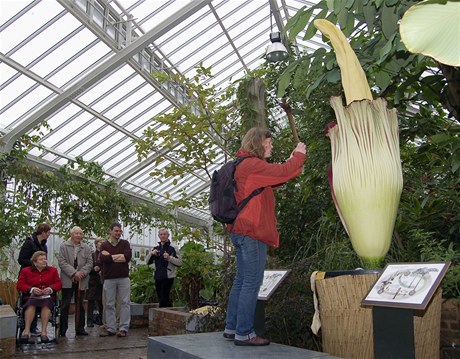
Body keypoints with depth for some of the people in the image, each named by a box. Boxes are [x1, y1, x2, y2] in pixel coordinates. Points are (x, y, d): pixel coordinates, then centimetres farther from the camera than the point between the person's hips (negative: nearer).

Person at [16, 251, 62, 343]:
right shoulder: (25, 271, 14)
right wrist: (32, 289, -13)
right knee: (31, 305, -36)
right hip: (31, 297, 0)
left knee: (46, 304, -35)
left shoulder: (52, 270, 17)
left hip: (47, 297, 0)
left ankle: (44, 332, -35)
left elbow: (58, 284, 11)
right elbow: (19, 285, 3)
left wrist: (51, 289, -11)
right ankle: (27, 331, -35)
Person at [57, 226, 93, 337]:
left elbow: (89, 262, 6)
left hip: (81, 281, 3)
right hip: (68, 280, -2)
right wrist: (73, 273, -15)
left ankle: (80, 328, 13)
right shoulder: (64, 246, 3)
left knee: (80, 305, 7)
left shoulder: (86, 247, 11)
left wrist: (82, 272, -11)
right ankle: (63, 329, 9)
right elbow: (61, 261, -6)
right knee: (65, 305, 1)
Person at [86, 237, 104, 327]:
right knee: (91, 300, -1)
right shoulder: (92, 255, 3)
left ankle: (101, 319, 16)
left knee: (101, 301, 6)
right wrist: (94, 269, -14)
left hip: (103, 281, 1)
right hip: (94, 281, -1)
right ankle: (89, 320, 3)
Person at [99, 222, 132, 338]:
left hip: (124, 278, 0)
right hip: (109, 278, 0)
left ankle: (124, 328, 4)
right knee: (109, 304, 6)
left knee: (125, 303, -1)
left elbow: (128, 256, -10)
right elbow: (103, 258, -11)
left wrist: (110, 256, -7)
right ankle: (110, 328, 15)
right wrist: (119, 257, -9)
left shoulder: (125, 243, 7)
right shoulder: (104, 245, 7)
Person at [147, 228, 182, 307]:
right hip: (158, 277, 6)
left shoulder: (173, 247, -3)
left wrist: (169, 258, -22)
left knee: (163, 299, -10)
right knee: (162, 299, 13)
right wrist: (151, 253, -5)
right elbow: (148, 262, 13)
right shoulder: (156, 248, 15)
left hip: (168, 277, -6)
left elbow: (179, 263, -8)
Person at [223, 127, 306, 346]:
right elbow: (282, 172, -18)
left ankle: (231, 328, 20)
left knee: (241, 281, 14)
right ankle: (243, 333, -1)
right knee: (252, 283, -6)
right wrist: (299, 155, -1)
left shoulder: (245, 165, 21)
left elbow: (274, 179, 22)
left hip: (241, 231, 11)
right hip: (251, 231, -11)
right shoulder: (252, 164, -12)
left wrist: (292, 161, 15)